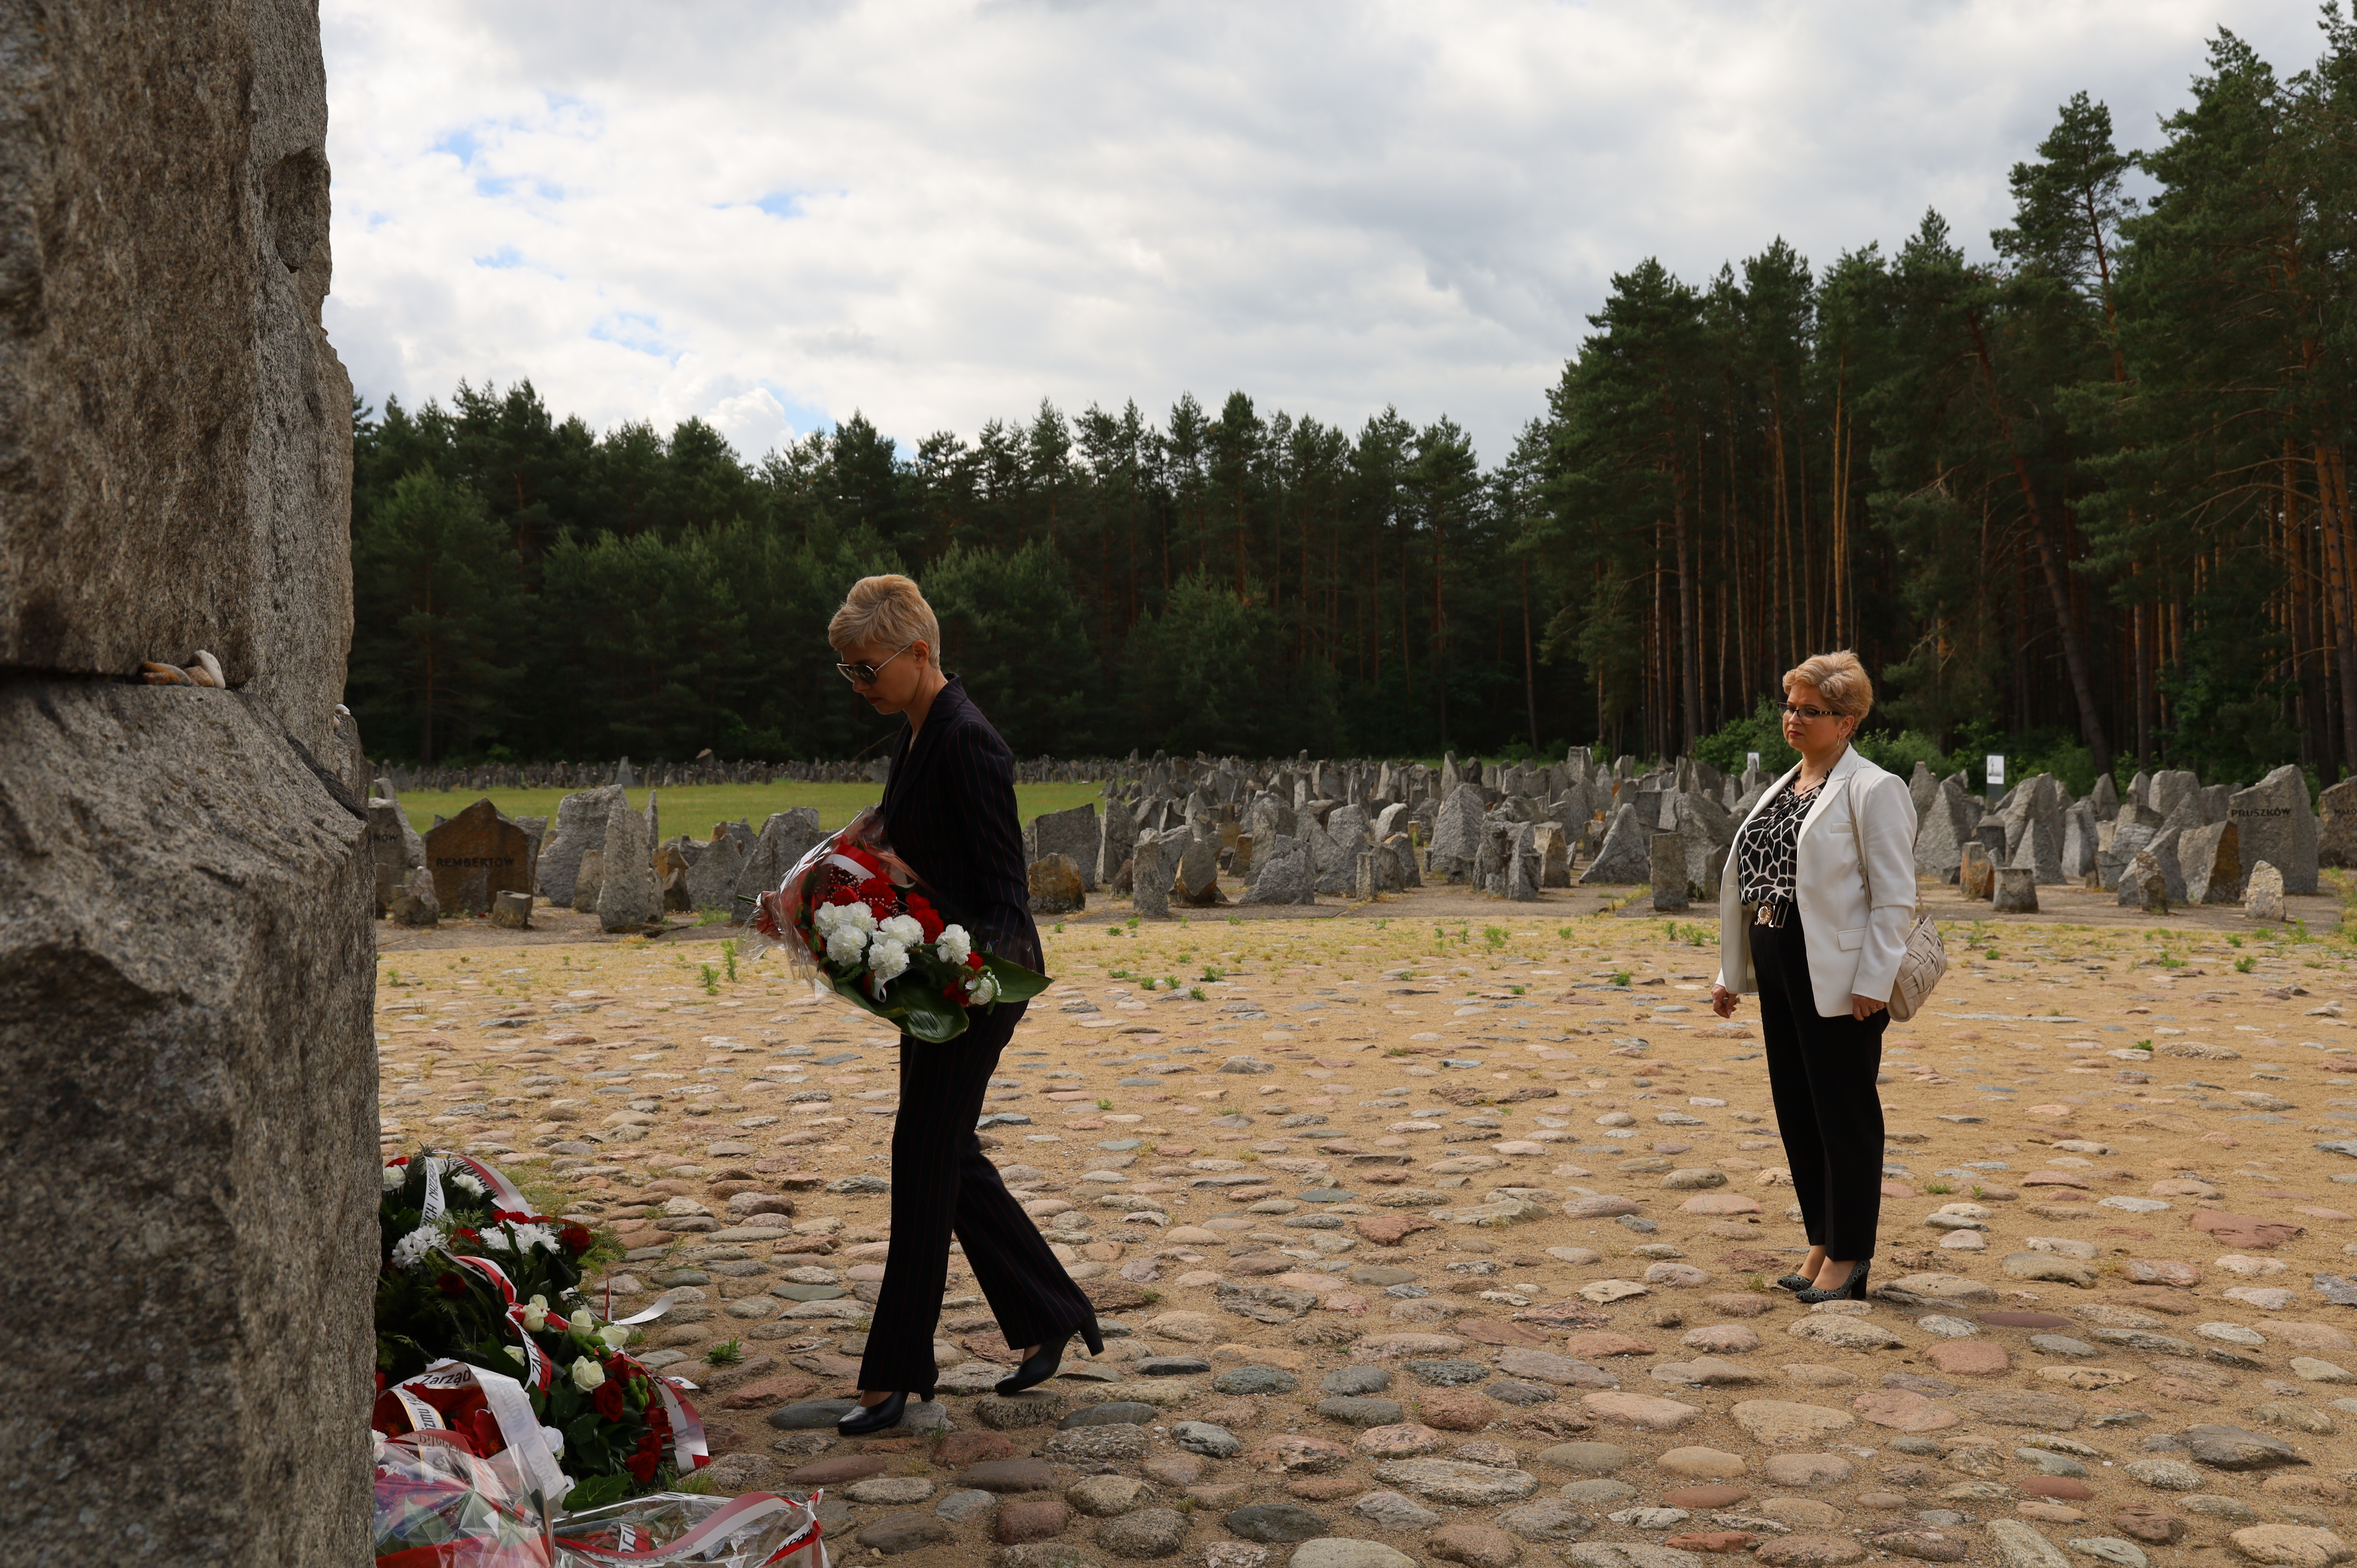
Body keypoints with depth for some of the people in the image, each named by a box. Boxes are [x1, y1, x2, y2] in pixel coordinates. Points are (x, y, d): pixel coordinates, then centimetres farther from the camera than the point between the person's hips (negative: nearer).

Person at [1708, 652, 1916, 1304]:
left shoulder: (1873, 790, -8)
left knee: (1845, 1115, 1)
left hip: (1839, 979, -9)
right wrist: (1731, 973, 16)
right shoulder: (1781, 790, 17)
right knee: (1796, 1113, 13)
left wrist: (1872, 982, -19)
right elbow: (1750, 881, 18)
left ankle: (1847, 1258, 12)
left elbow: (1894, 897, -13)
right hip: (1780, 972, 9)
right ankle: (1822, 1245, 26)